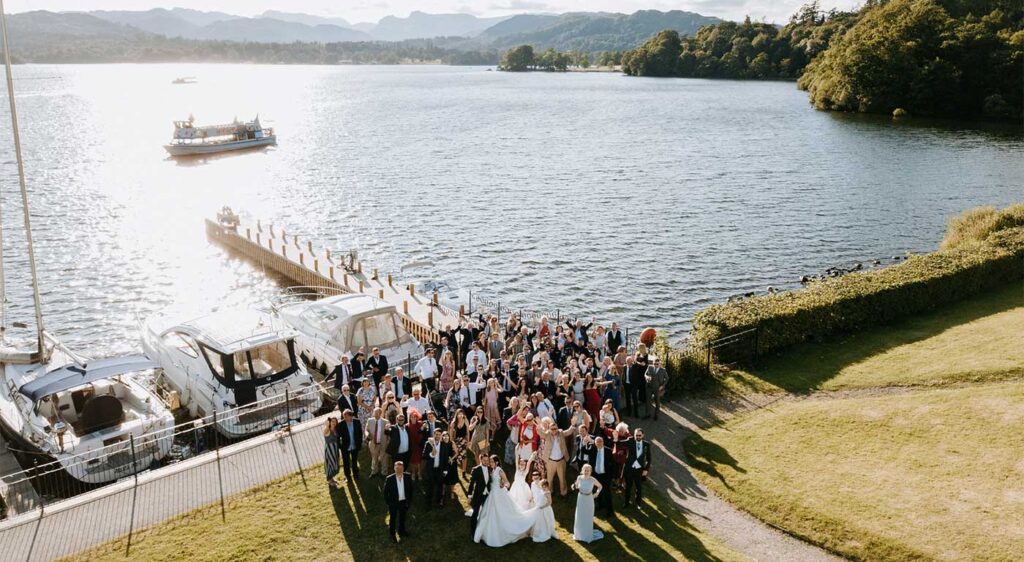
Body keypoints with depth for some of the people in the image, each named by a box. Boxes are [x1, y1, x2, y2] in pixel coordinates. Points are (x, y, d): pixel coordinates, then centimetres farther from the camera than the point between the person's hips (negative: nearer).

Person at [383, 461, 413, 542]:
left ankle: (401, 530, 48)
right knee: (393, 518, 16)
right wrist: (388, 502, -9)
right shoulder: (390, 479, -21)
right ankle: (392, 535, 34)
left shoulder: (407, 478, -13)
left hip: (404, 501, 3)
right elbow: (385, 491, -10)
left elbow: (411, 489, 0)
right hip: (393, 502, -3)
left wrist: (409, 500, 1)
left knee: (402, 517, 24)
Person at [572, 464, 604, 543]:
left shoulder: (593, 480, -20)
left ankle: (588, 534, 38)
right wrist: (574, 487, -18)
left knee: (588, 518, 14)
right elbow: (576, 486, 4)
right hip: (580, 499, 2)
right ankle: (579, 534, 41)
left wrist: (597, 493, -18)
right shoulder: (579, 478, -14)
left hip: (589, 500, -2)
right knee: (579, 517, 17)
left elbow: (600, 486, -4)